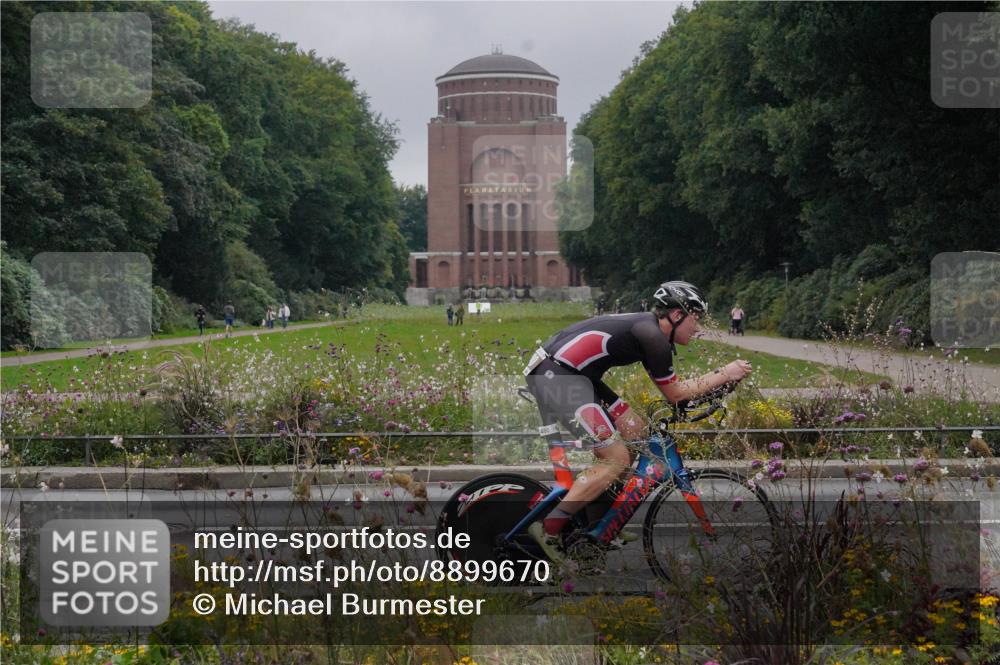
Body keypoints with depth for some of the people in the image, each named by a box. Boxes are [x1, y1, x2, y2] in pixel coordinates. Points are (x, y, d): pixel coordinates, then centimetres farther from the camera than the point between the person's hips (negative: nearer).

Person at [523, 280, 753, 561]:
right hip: (555, 377, -10)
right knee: (617, 459, -10)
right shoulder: (652, 335, -11)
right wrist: (725, 375, 2)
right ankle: (548, 530, -10)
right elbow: (674, 393, -3)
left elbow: (671, 390, 26)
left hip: (572, 374, 10)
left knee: (635, 430, 12)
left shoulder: (647, 328, 19)